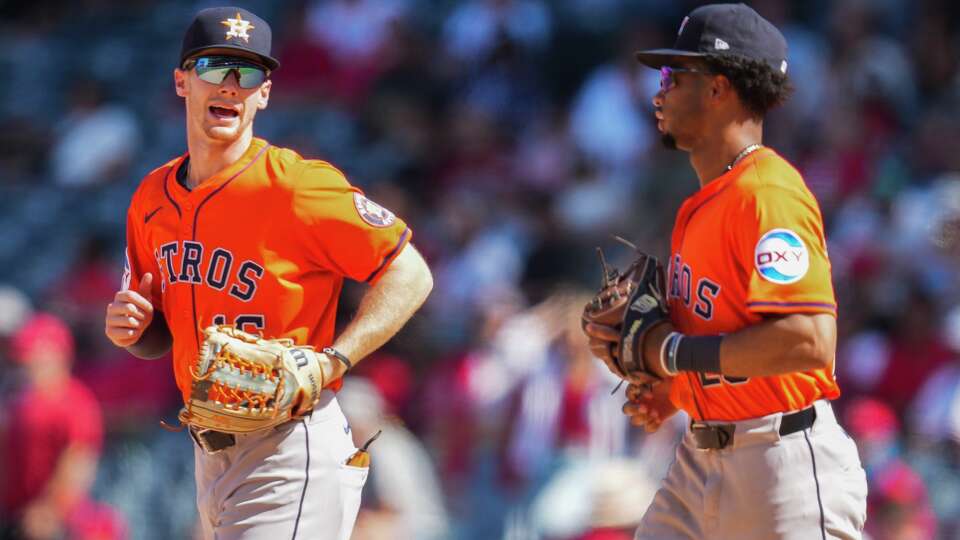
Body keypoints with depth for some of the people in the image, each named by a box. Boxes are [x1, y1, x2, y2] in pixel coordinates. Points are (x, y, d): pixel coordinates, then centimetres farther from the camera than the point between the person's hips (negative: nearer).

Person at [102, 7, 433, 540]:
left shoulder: (295, 185, -11)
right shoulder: (152, 199, 10)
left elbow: (410, 275, -10)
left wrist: (330, 363, -19)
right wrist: (131, 330, -2)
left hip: (290, 454, -7)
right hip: (210, 454, 7)